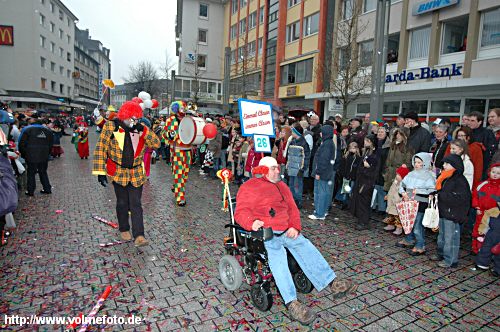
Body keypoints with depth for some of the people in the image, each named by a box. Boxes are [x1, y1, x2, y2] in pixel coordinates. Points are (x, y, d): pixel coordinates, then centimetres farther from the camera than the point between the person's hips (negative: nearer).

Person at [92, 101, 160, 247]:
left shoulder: (141, 129, 1)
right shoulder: (111, 127, -7)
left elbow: (156, 144, -6)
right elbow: (100, 149, -7)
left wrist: (144, 131, -19)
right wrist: (100, 172, -12)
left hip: (136, 173, 1)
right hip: (118, 172, -1)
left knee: (136, 204, 0)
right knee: (122, 203, 12)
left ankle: (138, 236, 2)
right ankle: (124, 230, 31)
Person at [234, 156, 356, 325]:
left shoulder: (282, 186, 22)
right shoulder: (249, 187, 3)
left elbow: (293, 209, 18)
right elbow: (241, 211, -6)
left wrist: (295, 227, -1)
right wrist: (252, 222, -28)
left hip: (286, 231, 6)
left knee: (305, 246, -16)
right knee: (277, 254, -30)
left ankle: (332, 283, -14)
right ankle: (292, 304, -34)